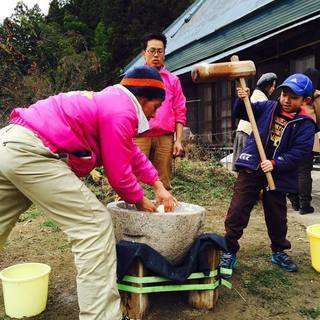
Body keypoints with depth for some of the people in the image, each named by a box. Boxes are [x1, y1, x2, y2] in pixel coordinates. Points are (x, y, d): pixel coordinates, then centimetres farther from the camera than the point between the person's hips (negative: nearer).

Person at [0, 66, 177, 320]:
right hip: (30, 153, -11)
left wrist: (159, 187, 27)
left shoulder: (110, 101, 22)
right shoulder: (122, 111, -8)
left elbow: (134, 154, 28)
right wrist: (141, 201, 11)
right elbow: (118, 173, -6)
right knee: (95, 224, -8)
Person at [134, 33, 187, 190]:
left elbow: (180, 113, 13)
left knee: (164, 184, 2)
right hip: (139, 136, -1)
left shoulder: (173, 80, 18)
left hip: (165, 137, 2)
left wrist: (178, 140, 3)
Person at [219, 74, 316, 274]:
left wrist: (275, 164, -24)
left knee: (276, 216, 16)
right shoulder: (268, 107, 4)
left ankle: (279, 252, 39)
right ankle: (230, 251, 11)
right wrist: (243, 100, -5)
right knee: (237, 211, -2)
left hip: (278, 175, 0)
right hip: (251, 169, 1)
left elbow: (298, 153, -11)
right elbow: (242, 114, 15)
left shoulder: (305, 125, -3)